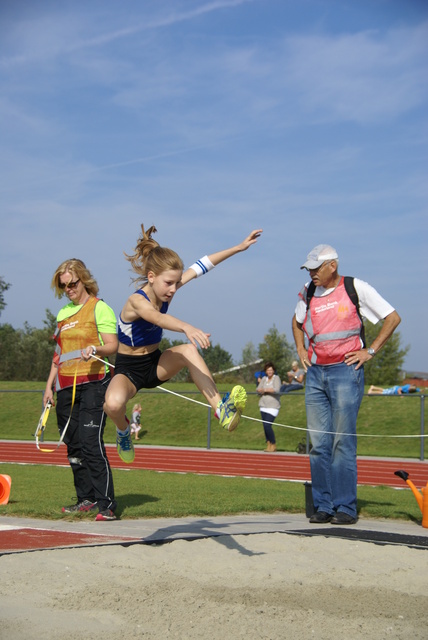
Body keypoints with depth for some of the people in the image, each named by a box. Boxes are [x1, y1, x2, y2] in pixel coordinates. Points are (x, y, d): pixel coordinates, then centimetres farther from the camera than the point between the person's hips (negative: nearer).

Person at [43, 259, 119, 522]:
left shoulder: (99, 308, -2)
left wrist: (95, 349, -30)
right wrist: (49, 385, 20)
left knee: (91, 443, -14)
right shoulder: (63, 313, 19)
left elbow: (113, 346, -10)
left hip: (93, 383, -7)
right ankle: (86, 499, 16)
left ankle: (106, 505, -14)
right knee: (73, 446, 7)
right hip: (66, 386, 7)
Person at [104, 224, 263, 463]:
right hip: (129, 369, -5)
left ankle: (221, 409, -33)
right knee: (114, 403, -37)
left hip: (156, 364, 5)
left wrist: (239, 247, -3)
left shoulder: (166, 291, -9)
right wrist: (187, 328, -70)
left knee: (189, 350, -28)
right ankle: (123, 429, 0)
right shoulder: (137, 301, -28)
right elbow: (158, 318, -51)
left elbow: (202, 266, -3)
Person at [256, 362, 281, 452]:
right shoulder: (264, 378, 14)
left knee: (267, 425, -14)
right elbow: (258, 389, 7)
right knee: (265, 426, 4)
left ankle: (273, 444, -1)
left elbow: (276, 390, -15)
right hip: (263, 405, 6)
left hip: (273, 406, -6)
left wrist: (265, 390, -4)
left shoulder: (276, 378, -1)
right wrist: (269, 390, -12)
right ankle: (268, 444, 14)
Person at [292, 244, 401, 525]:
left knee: (342, 442, -8)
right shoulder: (308, 292, 10)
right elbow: (297, 321, 31)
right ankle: (323, 506, 8)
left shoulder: (355, 288, -4)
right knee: (319, 443, 3)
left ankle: (346, 508, -3)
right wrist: (301, 350, 16)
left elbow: (393, 318, 0)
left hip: (345, 371, -5)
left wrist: (370, 351, -5)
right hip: (315, 372, 5)